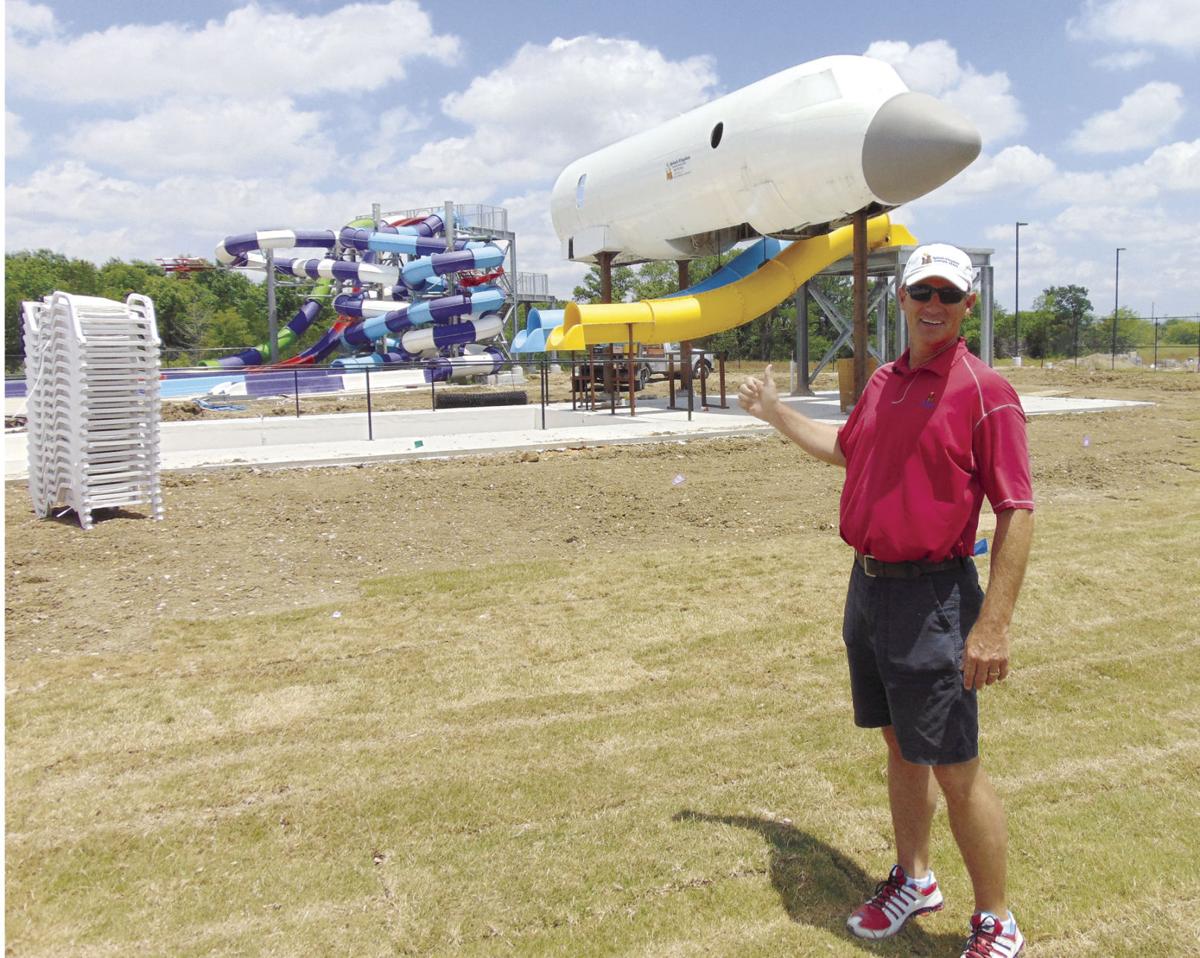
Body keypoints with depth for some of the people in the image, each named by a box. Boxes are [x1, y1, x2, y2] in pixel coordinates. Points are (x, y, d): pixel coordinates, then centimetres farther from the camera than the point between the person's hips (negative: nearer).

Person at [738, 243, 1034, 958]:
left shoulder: (986, 391, -12)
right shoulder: (884, 382, 10)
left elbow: (1017, 513, -16)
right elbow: (844, 448, 30)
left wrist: (993, 626, -21)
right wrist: (776, 412, 35)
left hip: (931, 597, -7)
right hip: (868, 585, 7)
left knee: (955, 767, 2)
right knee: (901, 746, 20)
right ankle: (914, 880, 38)